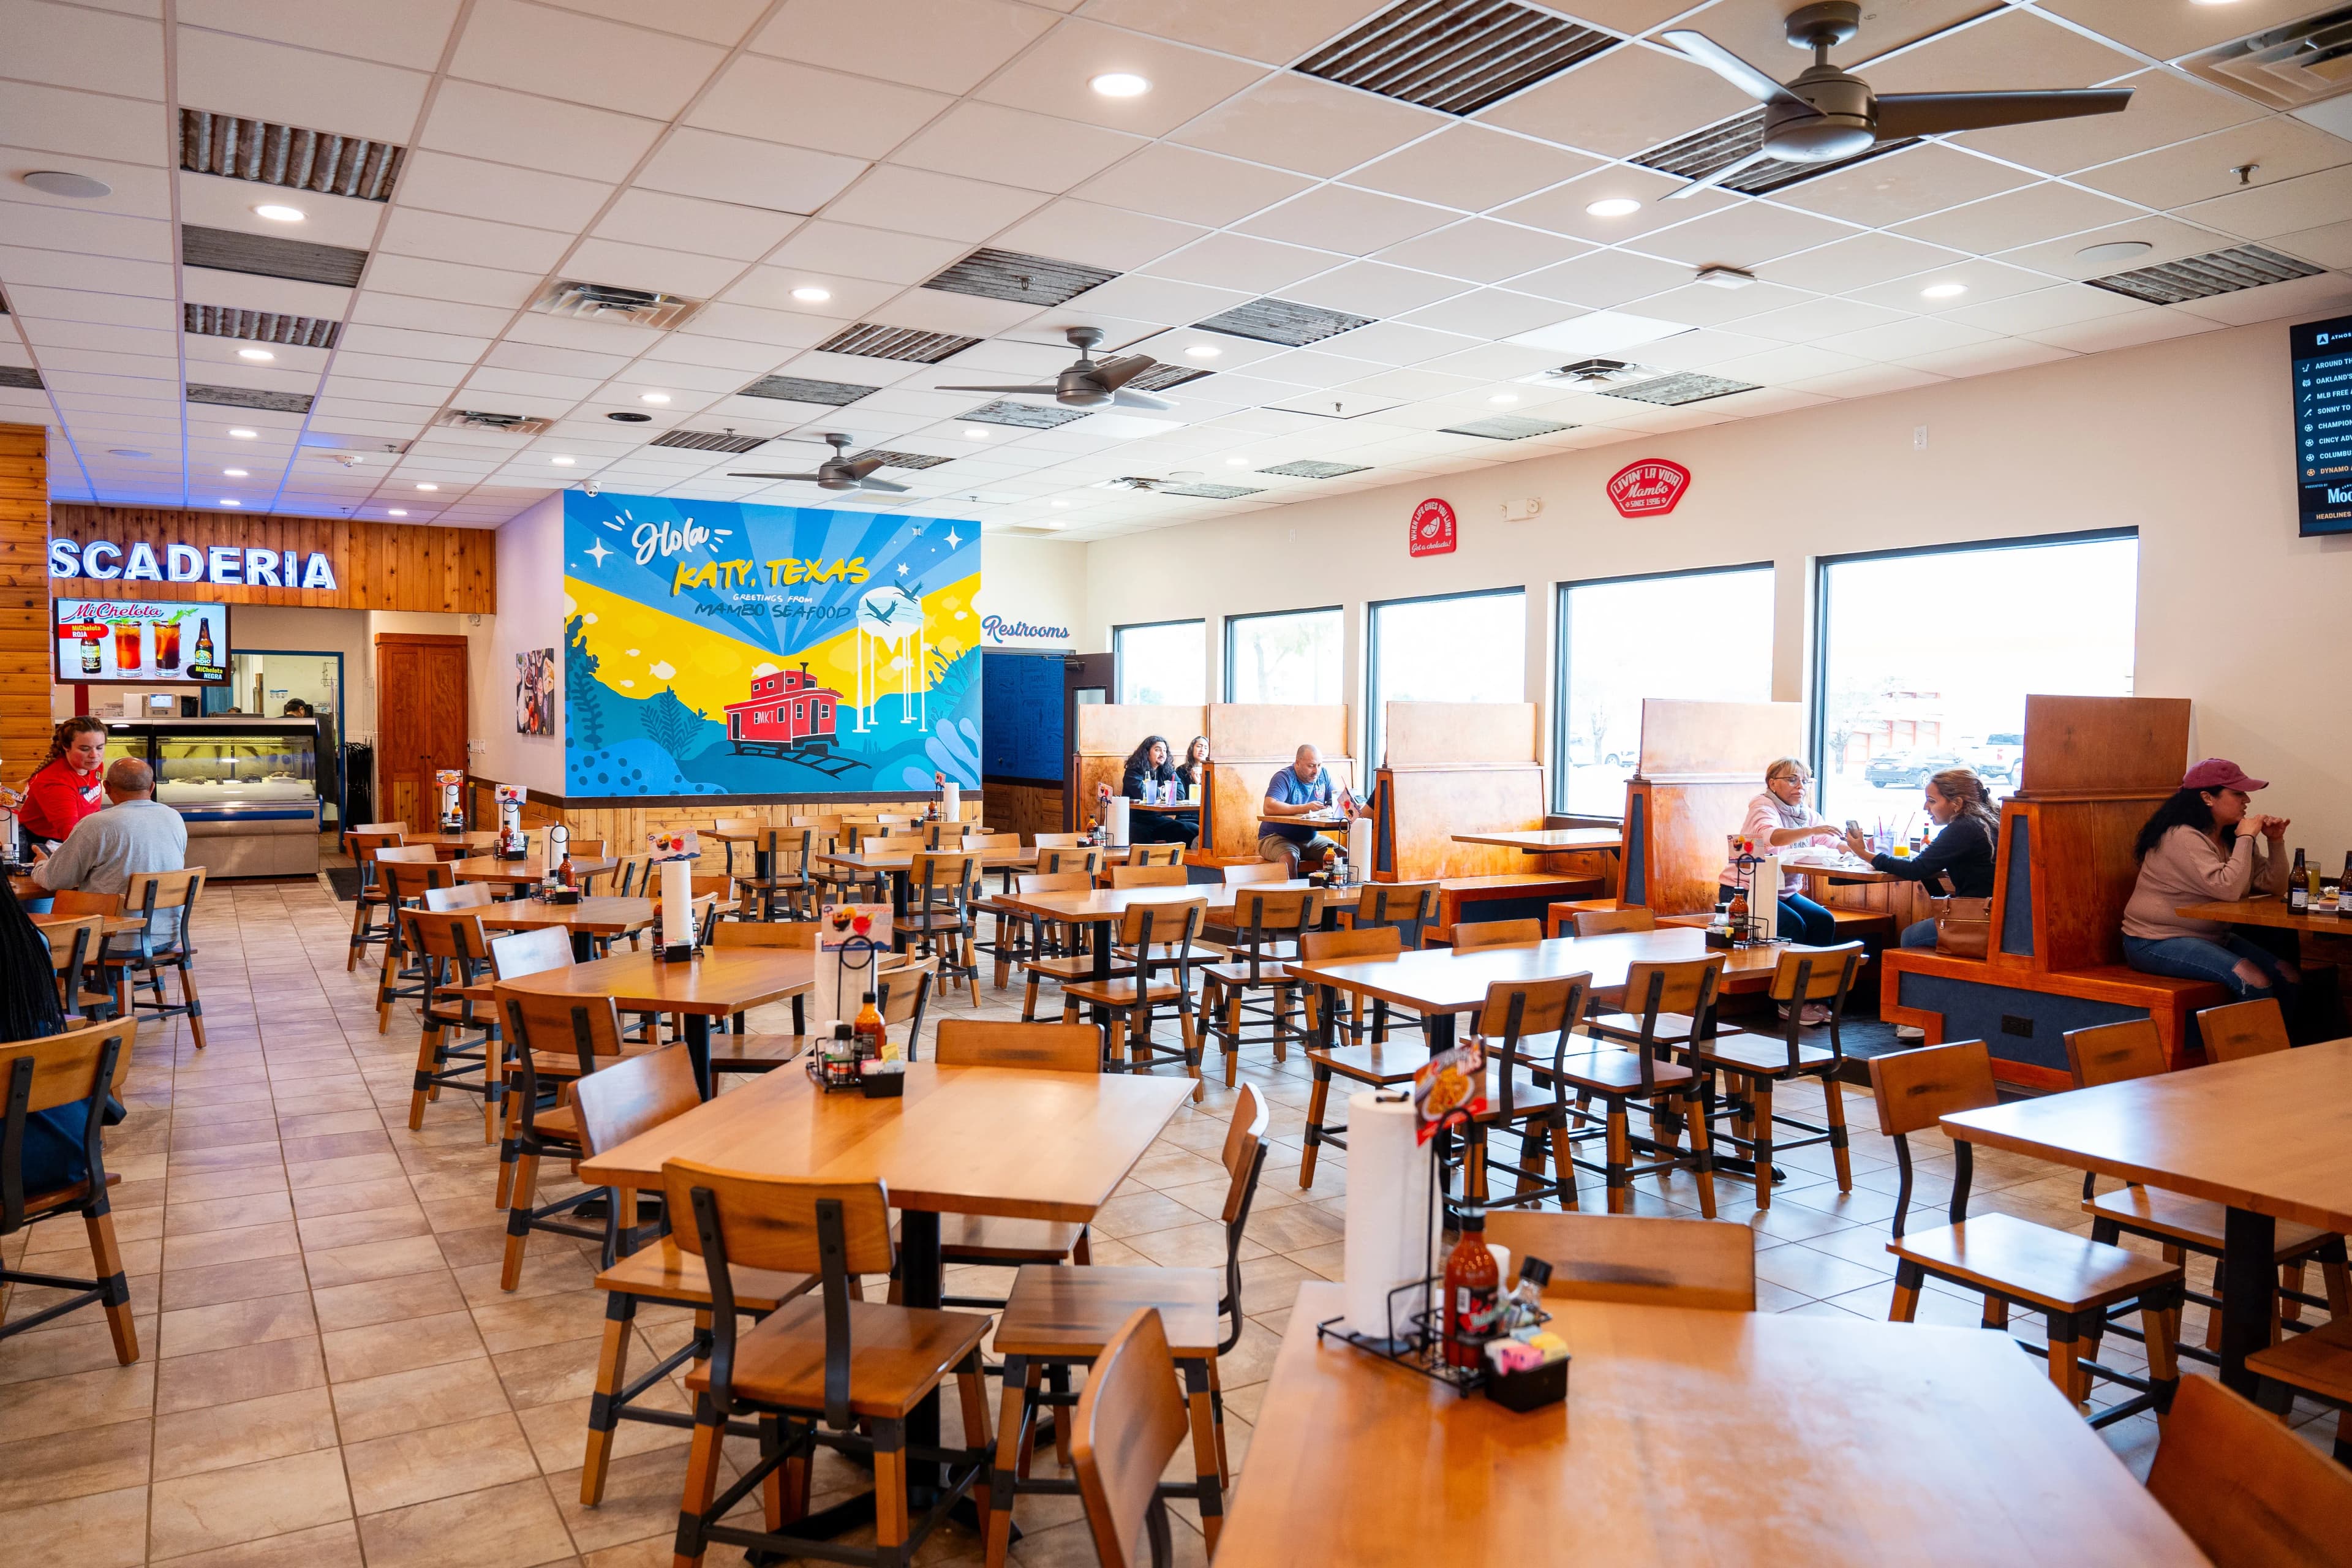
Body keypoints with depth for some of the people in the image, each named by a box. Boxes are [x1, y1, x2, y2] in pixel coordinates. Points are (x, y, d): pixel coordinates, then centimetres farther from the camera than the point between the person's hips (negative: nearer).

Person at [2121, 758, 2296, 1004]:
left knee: (2291, 977, -7)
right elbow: (2227, 889, -27)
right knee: (2254, 982, -26)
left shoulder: (2230, 836, 9)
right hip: (2156, 943, -9)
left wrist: (2275, 842, -3)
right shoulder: (2182, 837, -18)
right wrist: (2246, 839, -18)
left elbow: (2274, 886, 10)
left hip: (2211, 937, 9)